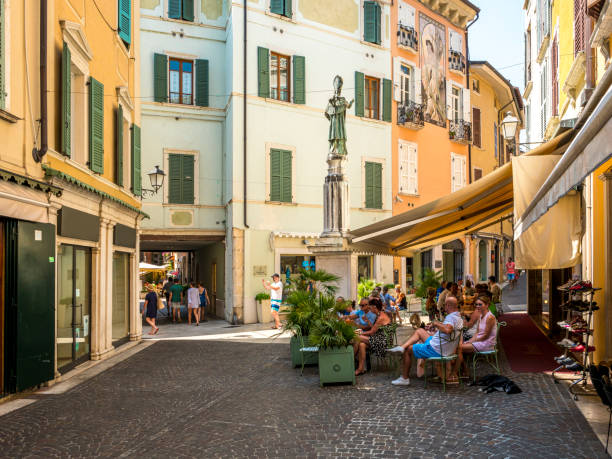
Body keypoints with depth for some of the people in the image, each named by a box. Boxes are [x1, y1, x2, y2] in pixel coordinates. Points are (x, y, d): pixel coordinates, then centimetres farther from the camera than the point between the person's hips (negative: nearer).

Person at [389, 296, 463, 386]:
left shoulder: (451, 317, -25)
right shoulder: (459, 318, 6)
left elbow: (447, 330, -44)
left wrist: (437, 324, -27)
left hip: (436, 350, -10)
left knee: (408, 350, 8)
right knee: (419, 331, 24)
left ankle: (404, 378, 17)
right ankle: (402, 347, 17)